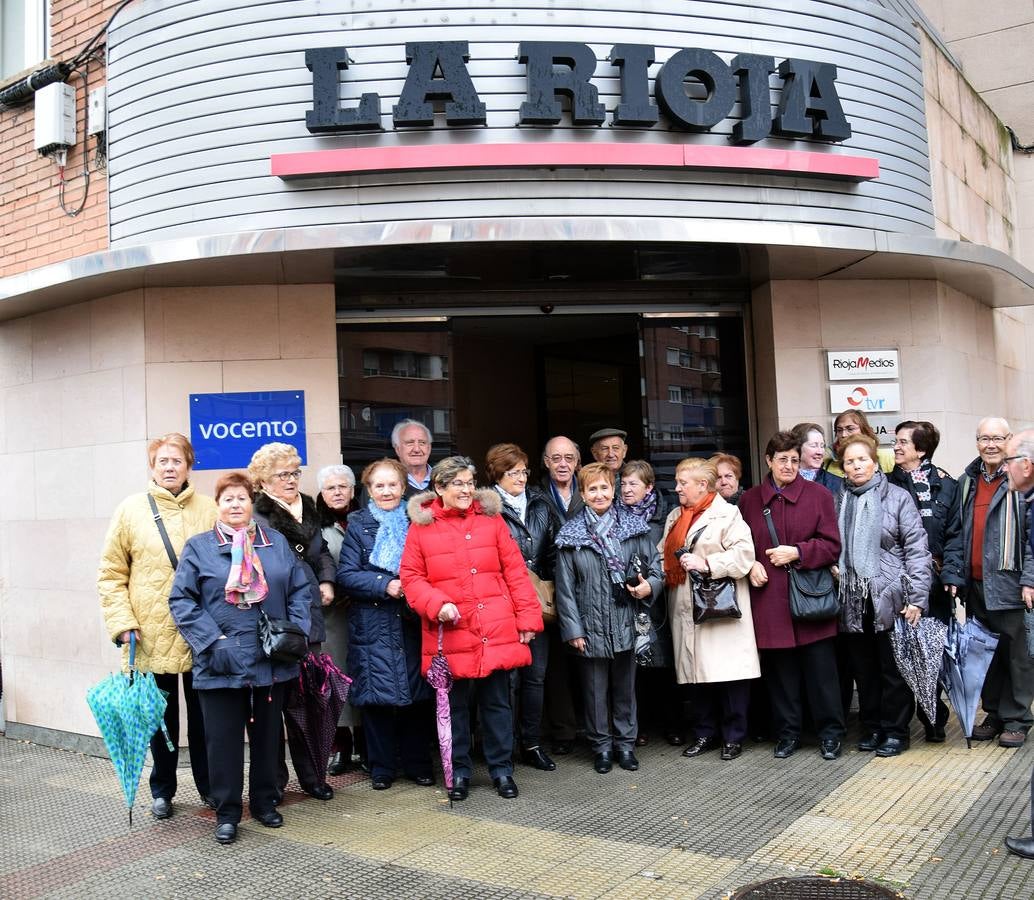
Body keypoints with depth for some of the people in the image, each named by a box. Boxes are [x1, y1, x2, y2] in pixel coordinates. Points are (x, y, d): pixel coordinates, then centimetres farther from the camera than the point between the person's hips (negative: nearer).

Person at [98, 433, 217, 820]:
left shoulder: (209, 510, 2)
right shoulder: (131, 509, 0)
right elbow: (111, 574, 1)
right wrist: (121, 622, -8)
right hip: (152, 638, -1)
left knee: (203, 716, 12)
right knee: (162, 717, 12)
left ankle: (208, 785, 28)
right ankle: (162, 790, 29)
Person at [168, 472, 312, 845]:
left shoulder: (276, 543, 8)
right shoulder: (199, 547, 0)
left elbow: (301, 590, 8)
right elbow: (181, 600, -5)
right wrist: (210, 641, -14)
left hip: (272, 660, 3)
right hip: (221, 663, -2)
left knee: (267, 734, 15)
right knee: (223, 738, 5)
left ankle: (265, 802, 30)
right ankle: (227, 812, 19)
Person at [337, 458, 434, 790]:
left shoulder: (416, 523, 9)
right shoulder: (358, 525, 3)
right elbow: (346, 575, -5)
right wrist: (386, 585, -17)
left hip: (412, 623, 2)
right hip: (373, 625, -2)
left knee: (417, 694, 4)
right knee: (377, 695, 0)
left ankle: (418, 764, 19)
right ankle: (381, 767, 15)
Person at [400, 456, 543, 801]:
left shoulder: (491, 519, 5)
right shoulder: (421, 525, 1)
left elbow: (515, 571, 4)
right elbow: (411, 577, 1)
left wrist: (528, 617, 0)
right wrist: (437, 604, -15)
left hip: (497, 632, 1)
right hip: (451, 635, -1)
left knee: (497, 702, 9)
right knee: (455, 705, 10)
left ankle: (501, 768, 24)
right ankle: (459, 770, 26)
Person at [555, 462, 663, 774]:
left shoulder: (634, 527, 3)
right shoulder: (570, 536, -2)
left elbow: (654, 566, 8)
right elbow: (565, 588, -2)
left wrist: (649, 586, -14)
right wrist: (573, 629, -6)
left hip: (626, 624, 1)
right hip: (591, 626, -1)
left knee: (625, 686, 12)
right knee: (595, 689, 8)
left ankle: (625, 743, 26)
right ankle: (602, 746, 23)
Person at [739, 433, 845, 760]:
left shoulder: (818, 495, 0)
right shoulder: (750, 500, 7)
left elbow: (832, 546, -3)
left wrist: (796, 552, -14)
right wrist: (751, 565, -3)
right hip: (769, 599, 2)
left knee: (821, 669, 4)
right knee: (780, 669, 9)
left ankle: (830, 733, 19)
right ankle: (787, 733, 22)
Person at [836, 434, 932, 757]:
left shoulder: (897, 497, -3)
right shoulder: (839, 501, 9)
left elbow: (917, 548, -7)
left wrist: (917, 597, -12)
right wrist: (834, 568, -2)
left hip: (889, 597, -4)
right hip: (852, 600, 4)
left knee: (893, 668, 4)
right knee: (864, 669, 12)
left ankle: (895, 730, 16)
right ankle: (871, 727, 24)